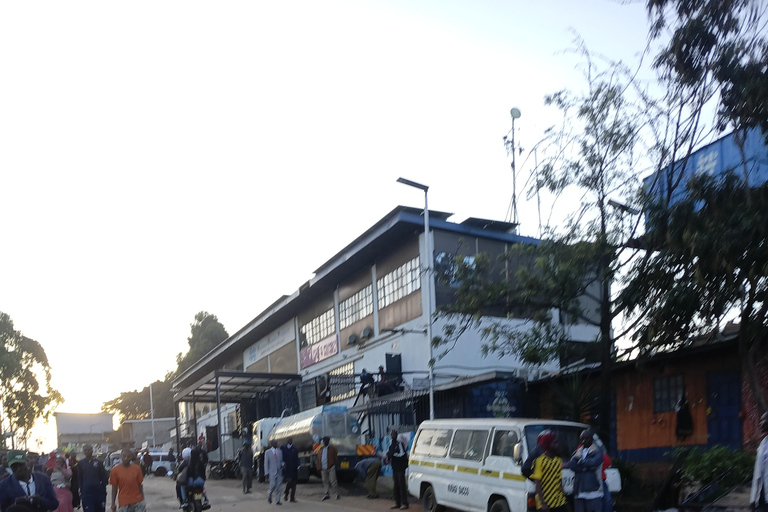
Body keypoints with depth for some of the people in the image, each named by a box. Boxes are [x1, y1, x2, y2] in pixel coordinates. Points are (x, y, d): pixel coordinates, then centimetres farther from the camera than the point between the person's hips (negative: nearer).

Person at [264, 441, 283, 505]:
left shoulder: (280, 451, 12)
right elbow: (266, 463, 1)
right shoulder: (268, 452, 3)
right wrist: (267, 472, -5)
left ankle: (277, 501, 5)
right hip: (272, 472, -3)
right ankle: (269, 495, 16)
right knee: (273, 485, -12)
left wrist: (282, 465, -3)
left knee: (279, 486, -1)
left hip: (279, 471, 3)